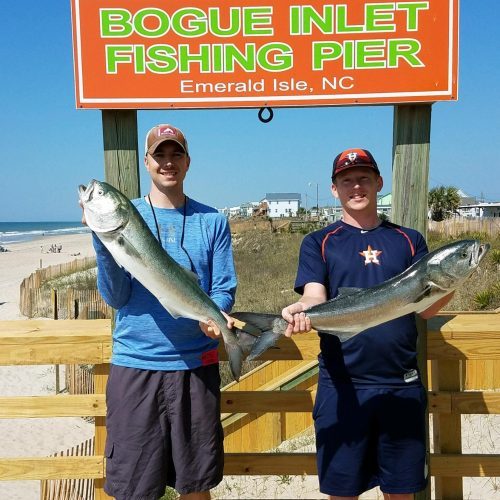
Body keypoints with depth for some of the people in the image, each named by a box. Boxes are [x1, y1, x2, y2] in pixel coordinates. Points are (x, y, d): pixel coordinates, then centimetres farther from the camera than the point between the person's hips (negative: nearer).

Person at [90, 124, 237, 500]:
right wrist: (102, 236, -18)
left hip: (197, 365, 1)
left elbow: (225, 290, 3)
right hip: (135, 364, 0)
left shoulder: (213, 221, 4)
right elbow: (115, 297, -5)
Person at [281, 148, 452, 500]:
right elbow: (315, 299, -9)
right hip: (342, 384, -1)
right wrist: (301, 311, -32)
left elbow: (426, 308, 2)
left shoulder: (409, 240, 10)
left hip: (402, 382, 2)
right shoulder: (319, 243, 5)